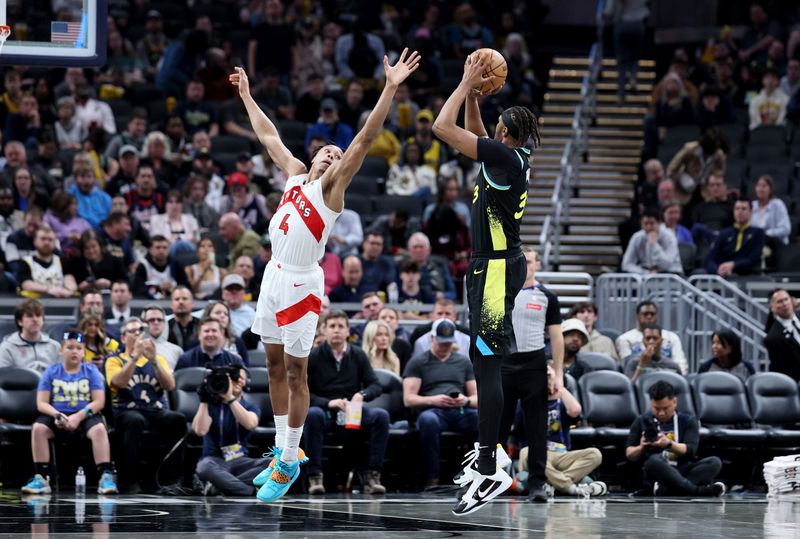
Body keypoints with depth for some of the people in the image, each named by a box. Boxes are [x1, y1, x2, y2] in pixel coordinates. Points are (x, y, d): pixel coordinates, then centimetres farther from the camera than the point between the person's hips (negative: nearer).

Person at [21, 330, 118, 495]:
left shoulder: (91, 371, 6)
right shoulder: (52, 372, 8)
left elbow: (99, 402, -3)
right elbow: (41, 403, 3)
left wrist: (78, 417, -18)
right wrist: (57, 415, -18)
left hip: (85, 415, -1)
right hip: (57, 415, 1)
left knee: (99, 429, -33)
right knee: (38, 428, -29)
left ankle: (106, 477, -36)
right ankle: (41, 479, -28)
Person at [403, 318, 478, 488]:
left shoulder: (463, 362, 25)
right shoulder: (418, 362, 14)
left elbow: (477, 398, 19)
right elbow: (408, 399, 4)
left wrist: (467, 401, -5)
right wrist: (433, 400, -14)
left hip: (461, 412, 3)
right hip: (433, 411, -3)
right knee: (428, 419, -41)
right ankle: (432, 479, -37)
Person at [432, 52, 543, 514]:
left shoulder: (504, 157, -16)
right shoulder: (516, 157, 10)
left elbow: (443, 127, -18)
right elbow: (473, 131, 29)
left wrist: (467, 84, -7)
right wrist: (472, 93, 18)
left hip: (496, 269, -10)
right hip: (498, 265, 10)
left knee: (489, 363, -12)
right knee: (483, 358, 17)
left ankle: (490, 472, -16)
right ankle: (488, 450, 25)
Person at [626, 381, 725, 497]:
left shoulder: (688, 421, 10)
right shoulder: (642, 422, 11)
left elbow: (690, 450, -5)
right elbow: (629, 454, 9)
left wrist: (669, 444, -24)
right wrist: (641, 448, -14)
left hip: (683, 472, 1)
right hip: (655, 475, -1)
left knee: (714, 462, -25)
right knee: (654, 460, -36)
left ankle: (663, 491, -41)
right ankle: (698, 491, -43)